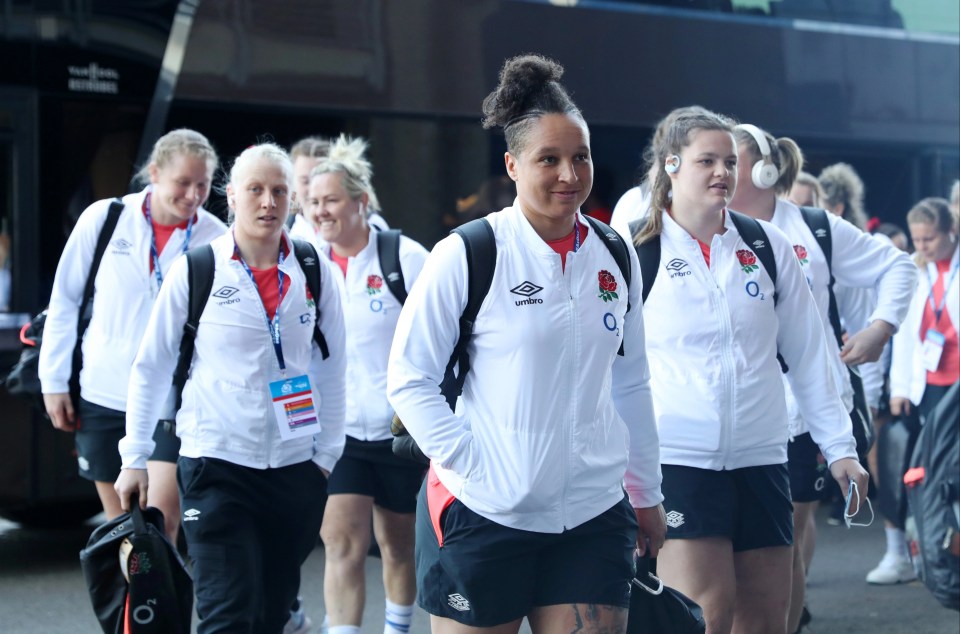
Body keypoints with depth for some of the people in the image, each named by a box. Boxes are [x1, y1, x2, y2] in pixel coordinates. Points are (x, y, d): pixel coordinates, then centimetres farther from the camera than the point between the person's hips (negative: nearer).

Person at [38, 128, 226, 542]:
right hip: (104, 395, 2)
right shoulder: (103, 219, -3)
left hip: (174, 400, -2)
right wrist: (54, 380, 5)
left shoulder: (217, 240, -6)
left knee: (161, 521, -13)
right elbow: (64, 300, 5)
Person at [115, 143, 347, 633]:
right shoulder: (195, 269, -4)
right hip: (216, 466, -3)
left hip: (295, 466, 3)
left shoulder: (315, 274, 4)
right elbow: (150, 367, 3)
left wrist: (326, 455, 10)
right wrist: (134, 458, 2)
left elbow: (331, 368, 13)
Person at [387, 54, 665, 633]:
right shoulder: (465, 255, -7)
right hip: (483, 518, -4)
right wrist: (469, 464, -13)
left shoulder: (615, 259, 8)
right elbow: (409, 380, -5)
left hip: (594, 517, 4)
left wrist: (647, 494, 18)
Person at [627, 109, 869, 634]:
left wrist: (839, 447, 9)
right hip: (677, 458, -4)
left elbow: (808, 356, 12)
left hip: (760, 458, 4)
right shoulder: (637, 254, -2)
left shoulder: (767, 246, 7)